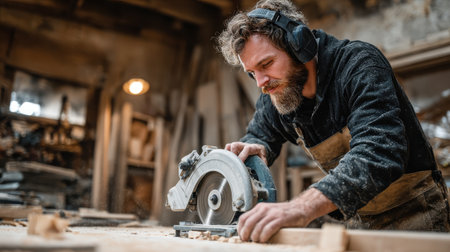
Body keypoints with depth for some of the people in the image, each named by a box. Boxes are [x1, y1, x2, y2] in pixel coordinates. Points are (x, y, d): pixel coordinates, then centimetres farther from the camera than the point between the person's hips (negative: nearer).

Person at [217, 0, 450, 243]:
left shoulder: (359, 63, -23)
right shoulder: (274, 96, -5)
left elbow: (380, 152, -37)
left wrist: (303, 207, -51)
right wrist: (256, 151, -16)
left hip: (413, 216, -4)